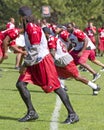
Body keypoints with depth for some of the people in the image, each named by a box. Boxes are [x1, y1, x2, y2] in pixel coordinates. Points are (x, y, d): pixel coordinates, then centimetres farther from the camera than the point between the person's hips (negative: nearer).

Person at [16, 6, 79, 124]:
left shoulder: (33, 28, -19)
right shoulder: (28, 28, 10)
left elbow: (34, 50, -23)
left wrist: (25, 65, -19)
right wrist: (26, 64, 19)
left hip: (43, 61, -10)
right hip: (35, 63, 10)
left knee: (56, 87, -6)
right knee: (20, 84, 3)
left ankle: (72, 115, 0)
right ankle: (31, 113, 11)